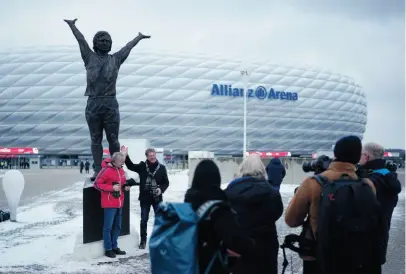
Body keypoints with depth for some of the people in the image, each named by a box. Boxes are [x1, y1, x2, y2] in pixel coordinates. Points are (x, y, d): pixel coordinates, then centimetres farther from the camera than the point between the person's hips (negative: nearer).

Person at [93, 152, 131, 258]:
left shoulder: (121, 170, 7)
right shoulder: (106, 170, -16)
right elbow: (97, 184, -14)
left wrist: (125, 187, 1)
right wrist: (111, 188, -20)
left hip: (119, 203, 8)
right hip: (109, 204, -8)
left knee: (117, 226, 14)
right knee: (108, 227, 0)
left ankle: (114, 247, 25)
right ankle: (108, 249, 9)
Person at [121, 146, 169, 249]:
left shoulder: (161, 168, -2)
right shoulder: (142, 166, -1)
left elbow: (166, 182, 3)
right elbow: (131, 166, 0)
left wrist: (161, 189, -15)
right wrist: (126, 156, -13)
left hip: (157, 198, 0)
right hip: (144, 198, 1)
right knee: (144, 220, 10)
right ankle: (143, 240, 22)